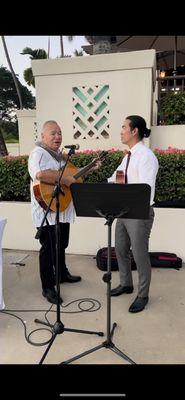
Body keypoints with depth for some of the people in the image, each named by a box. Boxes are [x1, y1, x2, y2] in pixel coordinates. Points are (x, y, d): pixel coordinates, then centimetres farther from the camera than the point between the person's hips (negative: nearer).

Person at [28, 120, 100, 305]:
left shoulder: (60, 155, 15)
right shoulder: (38, 153, -15)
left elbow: (72, 173, 25)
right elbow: (40, 174, -35)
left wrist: (91, 168, 18)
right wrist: (64, 180, -28)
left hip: (63, 210, 9)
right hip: (47, 210, -9)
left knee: (61, 245, 22)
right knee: (48, 248, 0)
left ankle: (62, 273, 40)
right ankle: (48, 287, 13)